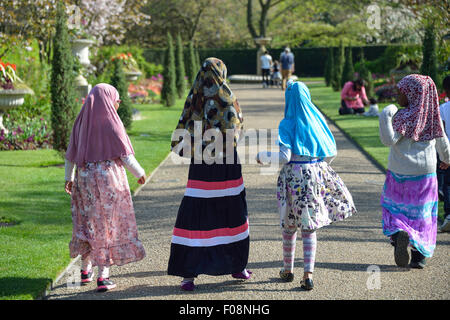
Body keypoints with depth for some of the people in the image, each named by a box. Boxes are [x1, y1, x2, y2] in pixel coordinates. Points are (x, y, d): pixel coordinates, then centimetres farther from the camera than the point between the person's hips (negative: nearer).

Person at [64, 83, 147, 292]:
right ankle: (103, 277, 0)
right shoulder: (111, 123, -11)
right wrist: (139, 173, 4)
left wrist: (69, 178, 19)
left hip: (85, 179, 5)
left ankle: (85, 269, 29)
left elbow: (71, 154, 8)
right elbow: (125, 154, -10)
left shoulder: (81, 122, 4)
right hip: (108, 177, -5)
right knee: (108, 224, 2)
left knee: (87, 222, 19)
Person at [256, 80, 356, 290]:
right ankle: (308, 274, -3)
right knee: (309, 227, 6)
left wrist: (262, 156, 0)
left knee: (289, 225, 13)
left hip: (293, 176, -3)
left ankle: (288, 270, 26)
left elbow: (284, 156, -17)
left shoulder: (287, 125, -10)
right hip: (315, 176, 3)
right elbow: (331, 152, 6)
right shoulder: (317, 121, 2)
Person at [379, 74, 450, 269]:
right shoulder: (432, 115, 1)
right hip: (426, 173, 3)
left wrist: (386, 117, -23)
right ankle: (419, 256, 8)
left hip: (400, 173, -3)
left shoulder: (404, 116, -14)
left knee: (395, 208, 13)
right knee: (422, 213, 10)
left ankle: (399, 233, -16)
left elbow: (389, 140, -25)